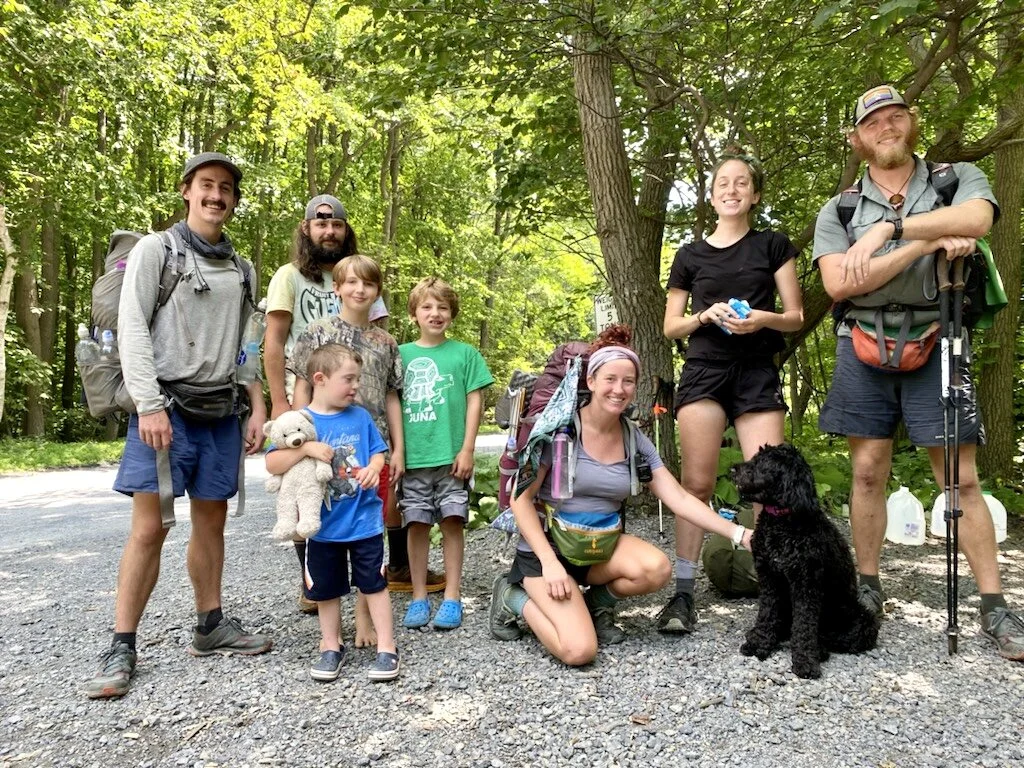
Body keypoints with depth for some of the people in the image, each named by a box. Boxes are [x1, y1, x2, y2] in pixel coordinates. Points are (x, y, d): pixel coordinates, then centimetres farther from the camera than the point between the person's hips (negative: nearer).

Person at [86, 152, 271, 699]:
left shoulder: (242, 270, 15)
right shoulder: (155, 249, 1)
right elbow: (131, 328, -7)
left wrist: (257, 408, 7)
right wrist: (149, 405, -16)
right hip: (166, 406, -5)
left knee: (211, 522, 10)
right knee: (149, 528, -7)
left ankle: (210, 627, 21)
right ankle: (121, 650, 3)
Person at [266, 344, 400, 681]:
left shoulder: (360, 416, -1)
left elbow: (378, 452, 6)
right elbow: (272, 464, -14)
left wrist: (373, 469, -16)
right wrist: (305, 448, -28)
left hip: (364, 521, 0)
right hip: (323, 526, 0)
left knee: (374, 584, 6)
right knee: (325, 589, 15)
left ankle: (386, 648, 17)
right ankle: (331, 647, 32)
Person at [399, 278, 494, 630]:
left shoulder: (464, 353, 3)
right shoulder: (401, 354, 7)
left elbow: (475, 401, 1)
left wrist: (467, 449, -6)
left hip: (451, 455, -1)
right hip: (413, 456, 2)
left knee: (452, 521, 2)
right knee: (417, 524, 5)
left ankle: (452, 597, 12)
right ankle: (419, 597, 17)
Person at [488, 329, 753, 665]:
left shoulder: (635, 441, -1)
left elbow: (680, 499, -3)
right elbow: (521, 498, -15)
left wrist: (737, 533, -12)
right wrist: (549, 562, -21)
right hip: (547, 547, -5)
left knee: (657, 569, -26)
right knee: (579, 650, -22)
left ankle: (598, 601, 6)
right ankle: (514, 597, 6)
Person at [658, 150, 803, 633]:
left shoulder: (773, 245, 10)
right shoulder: (690, 255, 12)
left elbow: (796, 317, 8)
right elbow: (671, 327, 12)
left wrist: (763, 318, -13)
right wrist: (706, 315, -8)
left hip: (757, 374, 0)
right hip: (704, 371, 0)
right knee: (697, 483, -6)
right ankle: (683, 594, -1)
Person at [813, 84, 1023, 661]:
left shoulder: (958, 179, 9)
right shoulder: (839, 210, 9)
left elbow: (977, 218, -16)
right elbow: (838, 284, -7)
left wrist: (889, 228, -18)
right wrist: (924, 244, -11)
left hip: (935, 343, -1)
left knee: (962, 478, -1)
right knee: (868, 472, 4)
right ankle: (869, 589, 16)